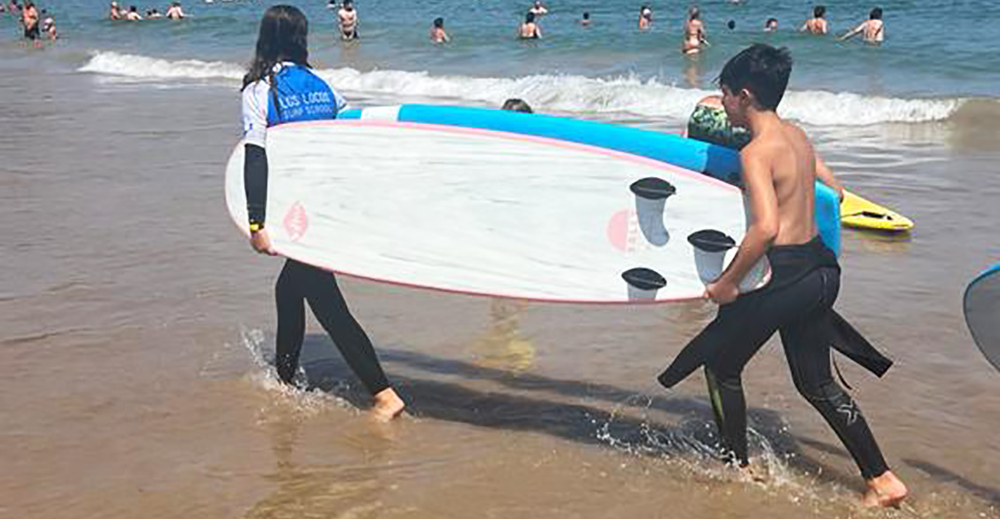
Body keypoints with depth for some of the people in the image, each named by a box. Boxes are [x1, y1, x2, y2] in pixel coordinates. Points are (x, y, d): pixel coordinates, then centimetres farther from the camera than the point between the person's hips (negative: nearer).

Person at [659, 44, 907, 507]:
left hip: (786, 274, -9)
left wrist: (728, 282, -20)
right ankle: (882, 480, 18)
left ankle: (737, 465, 27)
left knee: (721, 364, 14)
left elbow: (766, 227, -30)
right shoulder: (797, 135, 9)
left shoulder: (756, 152, -18)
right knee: (816, 382, 19)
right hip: (820, 266, 9)